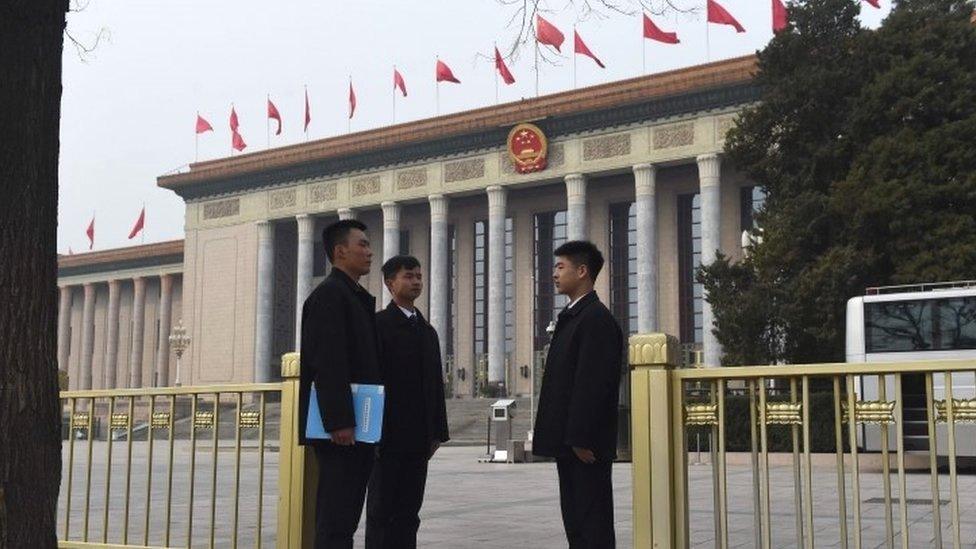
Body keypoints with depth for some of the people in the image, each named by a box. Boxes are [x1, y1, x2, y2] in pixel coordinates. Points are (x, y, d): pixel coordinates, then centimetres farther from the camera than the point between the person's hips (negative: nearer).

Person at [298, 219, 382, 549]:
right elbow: (328, 364, -18)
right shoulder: (329, 295, -9)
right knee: (335, 522, -8)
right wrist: (339, 422, -23)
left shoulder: (359, 298, 21)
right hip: (341, 430, -10)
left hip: (356, 429, 10)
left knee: (344, 518, 11)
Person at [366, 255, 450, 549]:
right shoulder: (377, 325, -5)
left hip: (418, 438, 6)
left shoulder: (428, 331, 17)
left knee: (409, 511, 8)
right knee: (382, 510, -1)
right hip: (388, 436, -6)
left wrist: (437, 431, 12)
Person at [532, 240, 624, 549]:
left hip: (585, 445, -10)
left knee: (593, 524, -4)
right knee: (574, 519, 13)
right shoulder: (571, 317, 18)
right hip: (568, 442, 10)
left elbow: (594, 384, -20)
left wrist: (581, 439, -23)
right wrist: (565, 437, 16)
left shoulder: (596, 319, -13)